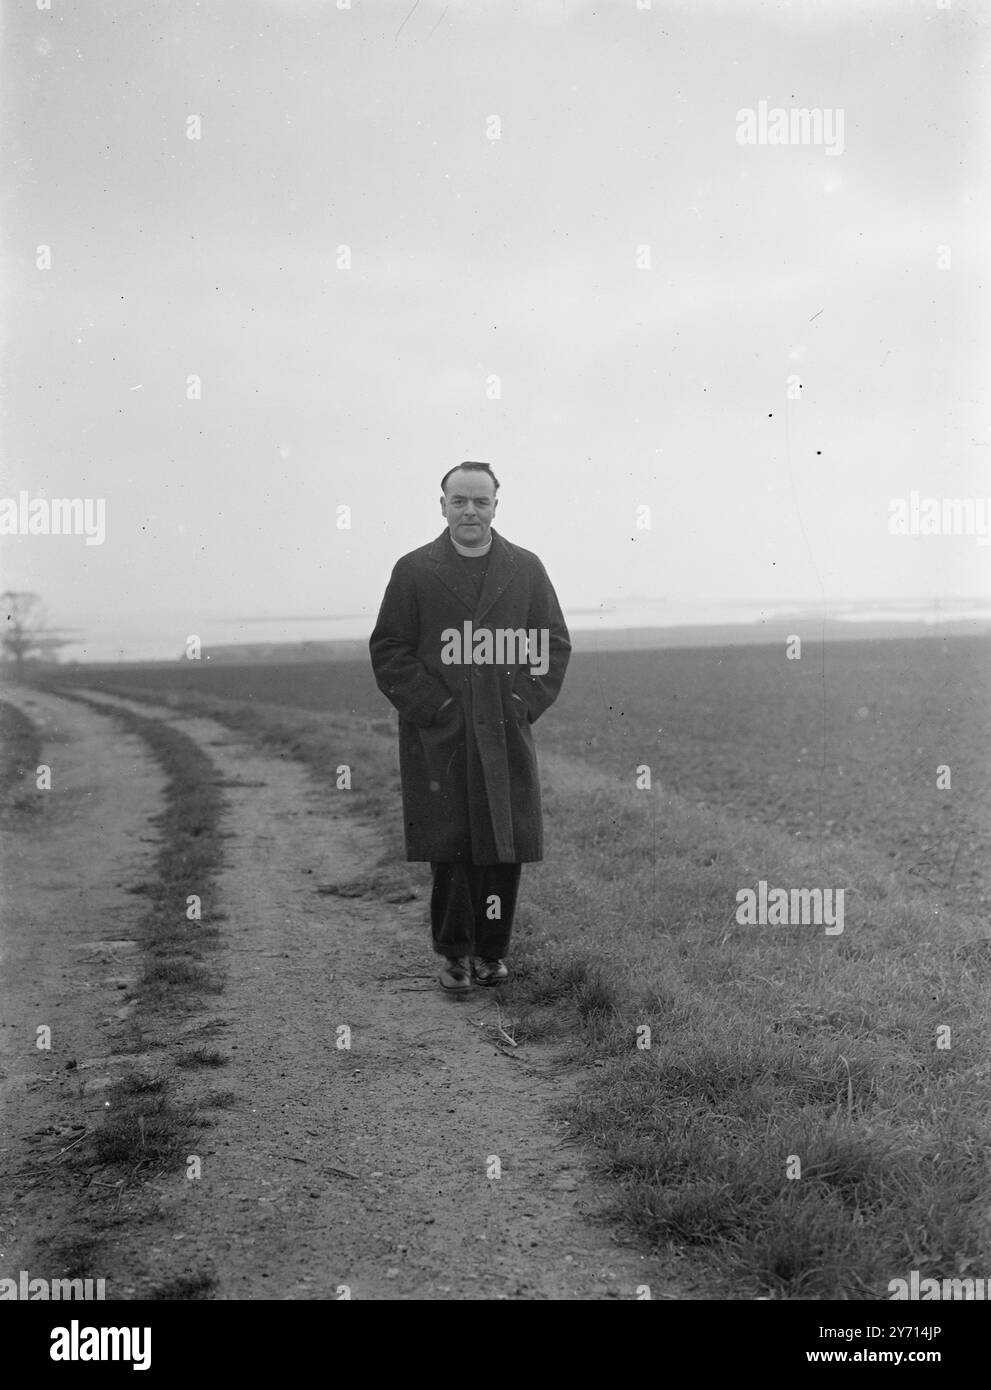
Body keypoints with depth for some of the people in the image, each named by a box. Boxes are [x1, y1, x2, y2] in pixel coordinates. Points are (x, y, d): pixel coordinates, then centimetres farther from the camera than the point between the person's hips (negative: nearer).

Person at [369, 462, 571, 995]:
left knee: (506, 848, 3)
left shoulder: (526, 569, 10)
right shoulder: (413, 571, 4)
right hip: (438, 737, -2)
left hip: (507, 735, 2)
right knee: (451, 849, -2)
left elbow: (554, 645, 11)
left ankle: (492, 950, 17)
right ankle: (454, 953, 9)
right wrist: (435, 706, -8)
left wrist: (524, 704, -2)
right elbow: (388, 650, 2)